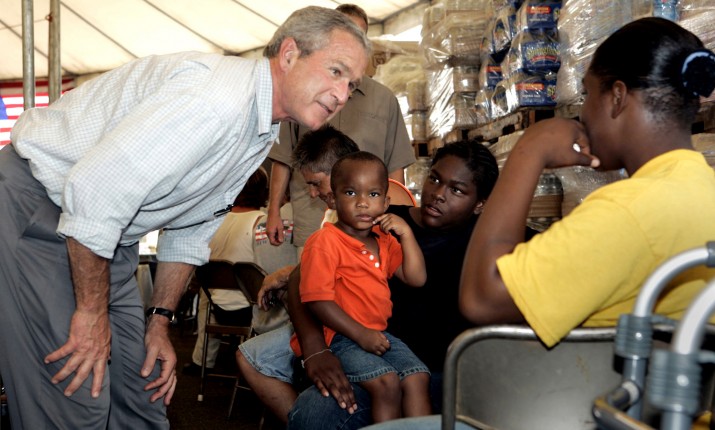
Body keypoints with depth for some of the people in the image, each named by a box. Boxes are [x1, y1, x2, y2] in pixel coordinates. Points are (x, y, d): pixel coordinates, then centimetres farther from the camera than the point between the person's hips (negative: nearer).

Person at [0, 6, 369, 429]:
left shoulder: (265, 133, 5)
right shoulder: (215, 98, -29)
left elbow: (192, 227, 13)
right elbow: (92, 192, -32)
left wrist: (160, 321, 11)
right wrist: (92, 312, -20)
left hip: (106, 234, 9)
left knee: (145, 389, 9)